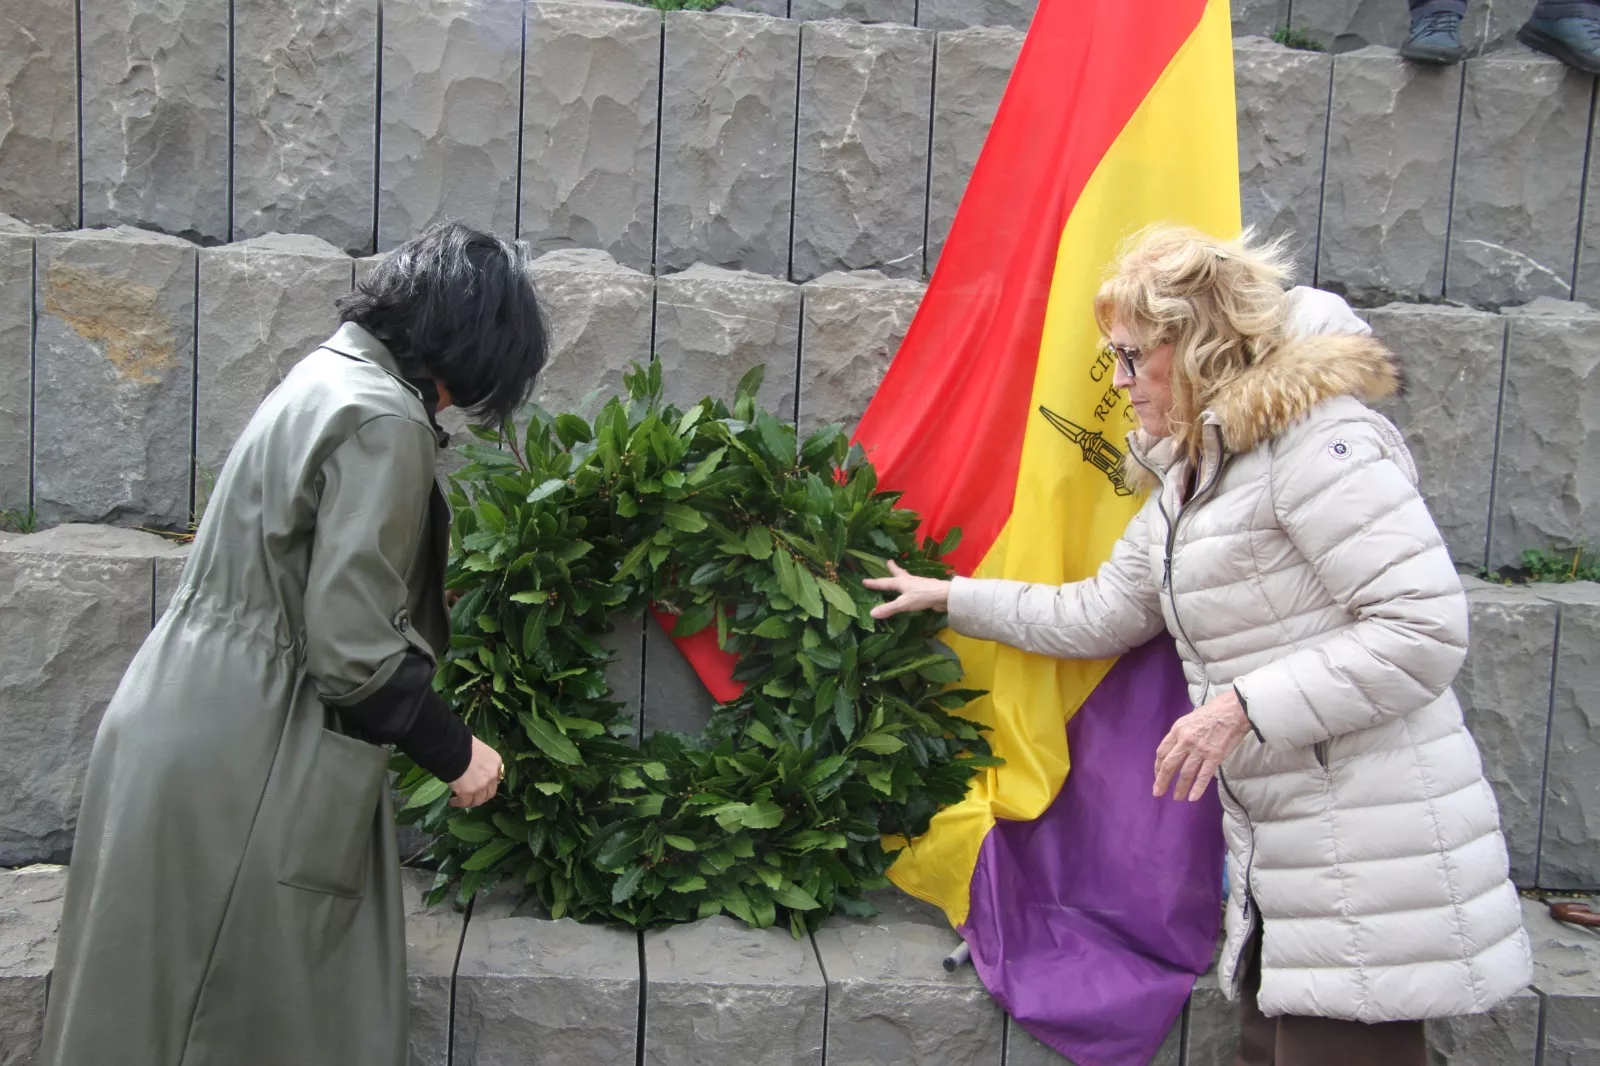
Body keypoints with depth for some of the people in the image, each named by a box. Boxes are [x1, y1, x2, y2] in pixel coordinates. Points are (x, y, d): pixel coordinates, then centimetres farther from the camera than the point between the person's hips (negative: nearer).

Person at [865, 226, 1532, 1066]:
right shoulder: (1185, 481, 16)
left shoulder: (1315, 437, -14)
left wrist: (1244, 706, -21)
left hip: (1374, 852, -9)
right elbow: (1097, 615, 24)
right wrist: (949, 597, 27)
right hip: (1278, 855, 9)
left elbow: (1426, 626, -19)